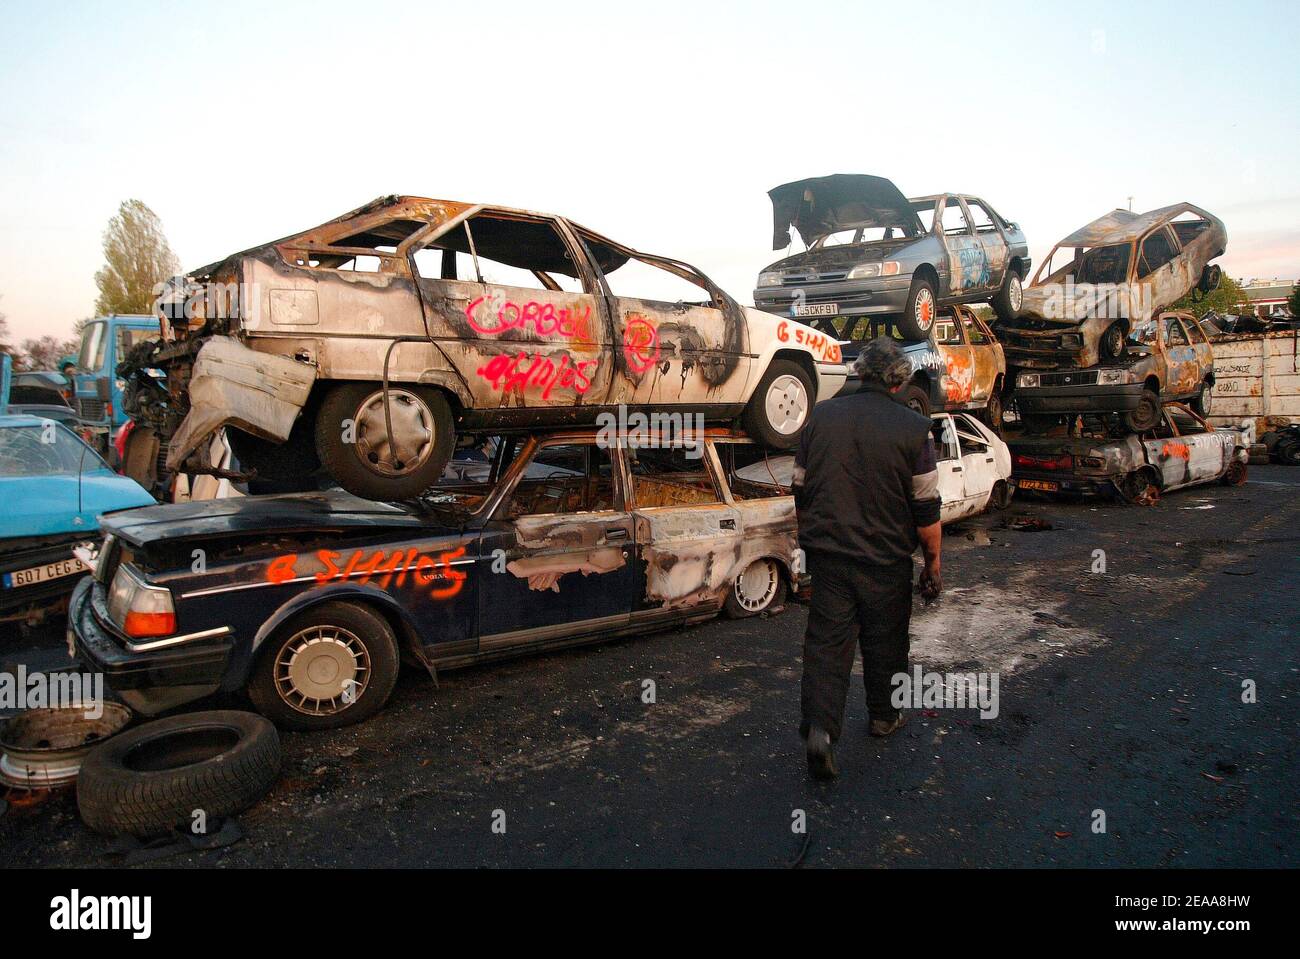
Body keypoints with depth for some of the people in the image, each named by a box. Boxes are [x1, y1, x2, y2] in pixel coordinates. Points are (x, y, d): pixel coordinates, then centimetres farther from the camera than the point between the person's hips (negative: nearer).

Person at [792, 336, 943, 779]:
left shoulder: (821, 416, 0)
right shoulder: (913, 428, -9)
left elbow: (801, 491, 7)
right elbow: (926, 509, -7)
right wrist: (933, 561, 5)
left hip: (827, 552, 2)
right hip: (885, 557, -2)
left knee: (826, 637, 5)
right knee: (885, 639, 16)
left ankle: (819, 726, -8)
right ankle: (883, 715, 34)